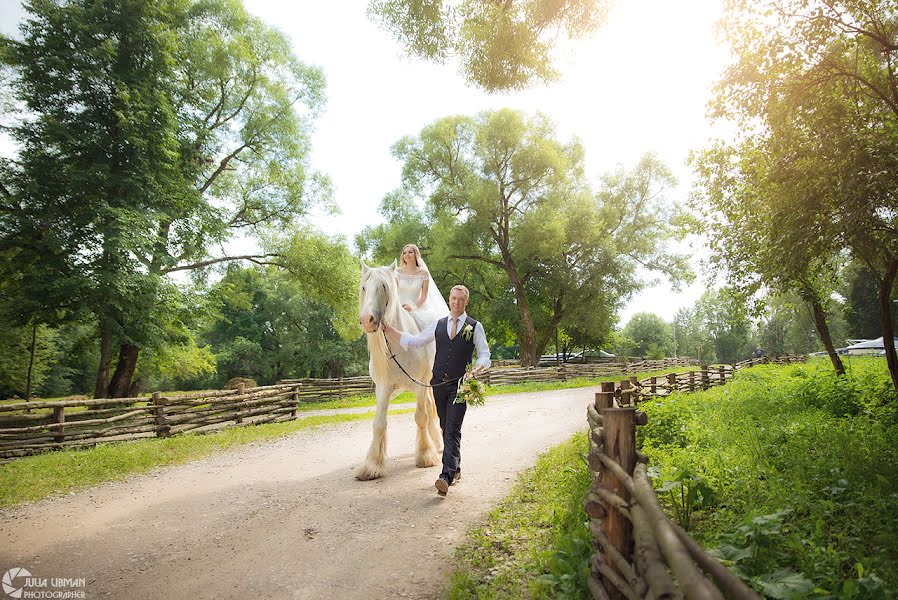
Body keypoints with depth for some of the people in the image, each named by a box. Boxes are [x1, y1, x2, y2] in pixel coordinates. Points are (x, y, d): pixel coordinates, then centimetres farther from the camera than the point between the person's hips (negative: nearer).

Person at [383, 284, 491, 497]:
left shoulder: (475, 327, 1)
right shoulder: (438, 324, 11)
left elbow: (484, 355, -1)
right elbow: (413, 341, 13)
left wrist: (477, 368, -23)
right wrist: (388, 329, 6)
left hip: (460, 385, -4)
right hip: (438, 384, 4)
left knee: (453, 430, -13)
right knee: (445, 428, 14)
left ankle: (446, 477, -18)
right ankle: (455, 468, 29)